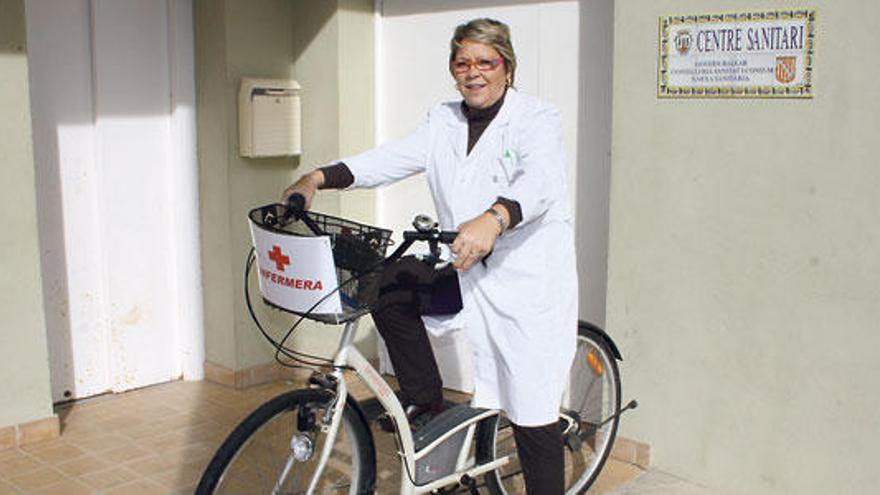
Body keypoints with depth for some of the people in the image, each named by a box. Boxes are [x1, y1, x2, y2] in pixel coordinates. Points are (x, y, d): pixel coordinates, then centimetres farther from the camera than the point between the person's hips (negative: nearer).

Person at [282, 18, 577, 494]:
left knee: (532, 413, -4)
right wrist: (319, 177, -19)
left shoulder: (537, 119, -8)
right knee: (389, 284, -10)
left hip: (530, 285, -6)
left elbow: (539, 183, -27)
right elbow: (393, 157, -4)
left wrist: (494, 219, -49)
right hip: (469, 277, 6)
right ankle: (424, 402, 7)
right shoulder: (444, 122, 10)